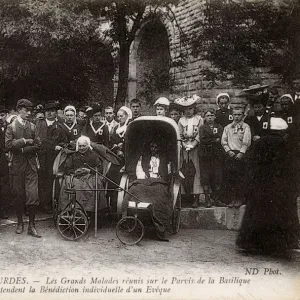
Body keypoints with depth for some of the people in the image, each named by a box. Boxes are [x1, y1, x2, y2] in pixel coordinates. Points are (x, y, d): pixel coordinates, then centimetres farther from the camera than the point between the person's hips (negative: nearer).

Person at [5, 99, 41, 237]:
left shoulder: (32, 127, 10)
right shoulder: (11, 127, 2)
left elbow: (37, 145, 2)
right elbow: (8, 145, -10)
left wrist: (22, 149, -9)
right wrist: (25, 141, -11)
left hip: (31, 166, 1)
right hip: (17, 166, -1)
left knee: (33, 196, -7)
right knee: (18, 196, 6)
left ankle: (31, 225, 3)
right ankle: (20, 223, 23)